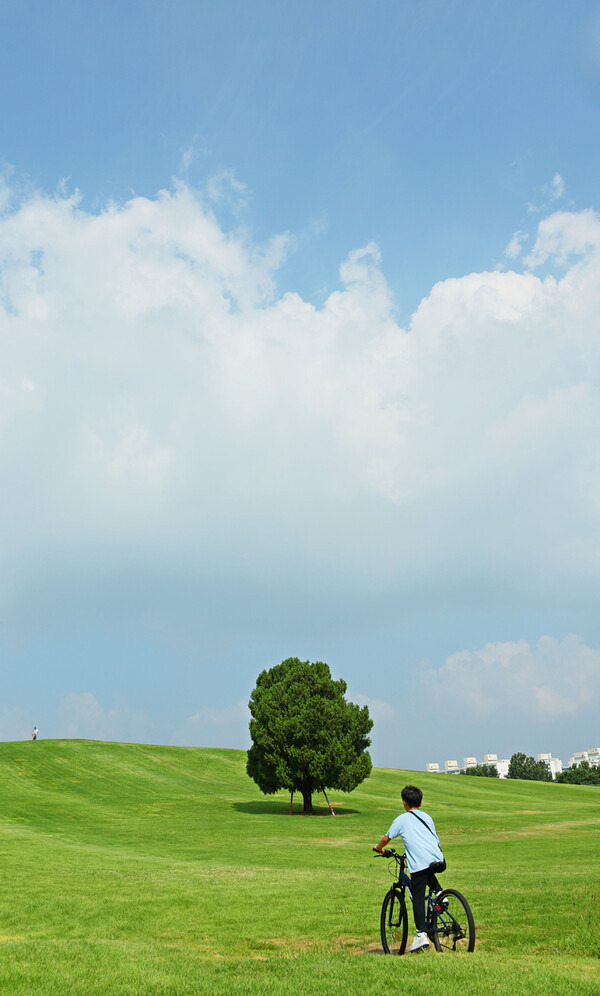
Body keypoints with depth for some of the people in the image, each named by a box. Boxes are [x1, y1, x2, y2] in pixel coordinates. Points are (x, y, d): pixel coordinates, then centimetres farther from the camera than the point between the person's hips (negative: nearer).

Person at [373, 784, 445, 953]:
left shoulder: (402, 819, 8)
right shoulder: (427, 817, 22)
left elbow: (387, 838, 9)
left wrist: (378, 848, 28)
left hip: (419, 863, -5)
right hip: (438, 860, 5)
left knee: (418, 898, -1)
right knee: (429, 874, 38)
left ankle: (422, 935, -8)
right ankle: (439, 893, 17)